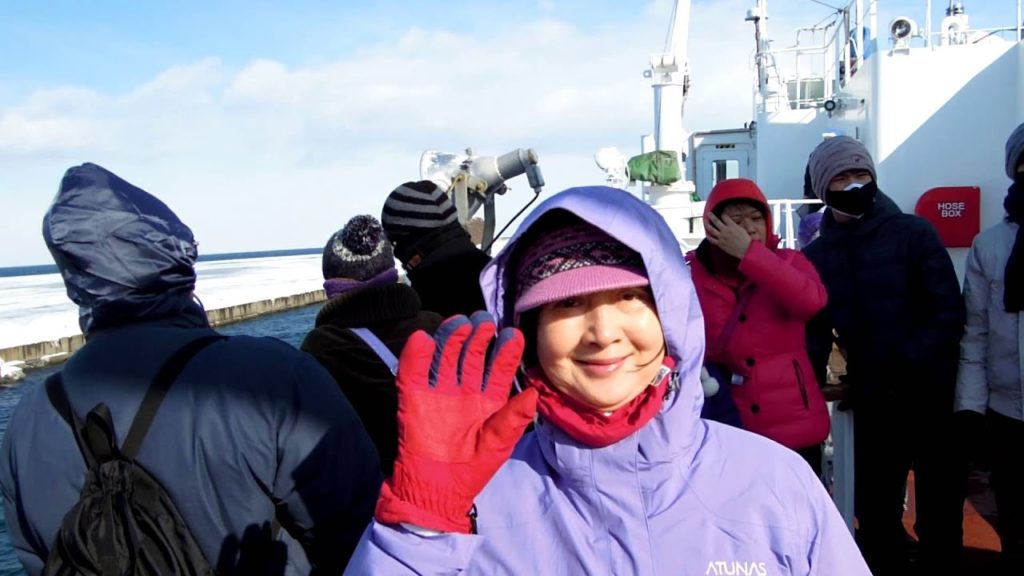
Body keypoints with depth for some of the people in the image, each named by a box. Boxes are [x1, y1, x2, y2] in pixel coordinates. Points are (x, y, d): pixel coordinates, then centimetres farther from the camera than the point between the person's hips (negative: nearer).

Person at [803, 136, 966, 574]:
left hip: (930, 393, -2)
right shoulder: (815, 256, 5)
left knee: (938, 504, 10)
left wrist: (907, 363, -19)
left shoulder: (912, 232, -4)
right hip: (871, 401, 3)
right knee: (874, 509, 11)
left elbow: (949, 311, -9)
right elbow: (815, 333, 6)